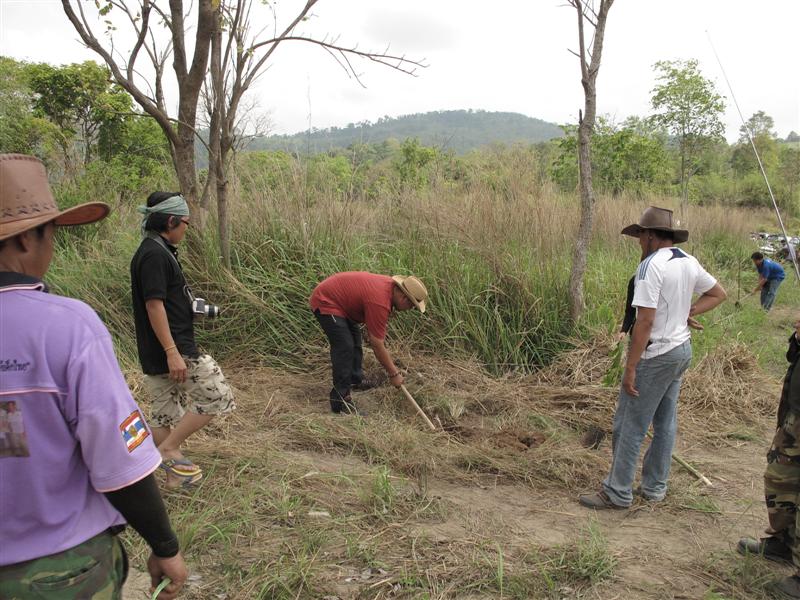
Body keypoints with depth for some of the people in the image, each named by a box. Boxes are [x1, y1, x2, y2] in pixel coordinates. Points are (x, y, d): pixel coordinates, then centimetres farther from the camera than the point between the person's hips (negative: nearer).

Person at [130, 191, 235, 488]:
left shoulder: (153, 251, 15)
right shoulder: (155, 254, -16)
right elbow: (154, 305, -22)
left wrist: (194, 307, 19)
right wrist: (172, 352, -24)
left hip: (158, 353, 10)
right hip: (173, 348, -10)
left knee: (167, 413, 15)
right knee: (216, 397, -4)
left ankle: (172, 470, 25)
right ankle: (169, 449, 2)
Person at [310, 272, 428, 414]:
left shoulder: (390, 285, -1)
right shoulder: (380, 302, -29)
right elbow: (377, 345, -21)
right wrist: (394, 373, -12)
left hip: (335, 297, 11)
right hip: (325, 302, -11)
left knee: (355, 339, 19)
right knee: (344, 347, -16)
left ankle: (355, 380, 36)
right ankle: (340, 401, -10)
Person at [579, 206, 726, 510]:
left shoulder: (651, 265, -20)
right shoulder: (689, 263, 5)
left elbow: (645, 322, -23)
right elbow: (718, 293, 21)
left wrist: (630, 367, -19)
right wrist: (687, 313, 8)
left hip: (656, 355, -9)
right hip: (682, 349, 9)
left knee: (629, 426, 0)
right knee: (665, 422, 16)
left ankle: (617, 493, 10)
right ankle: (655, 487, 28)